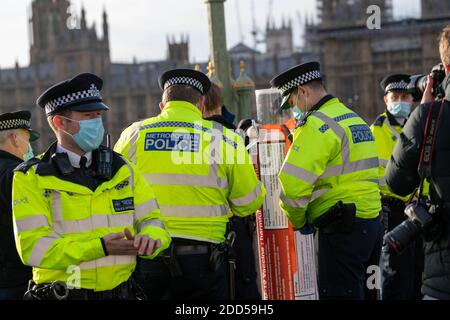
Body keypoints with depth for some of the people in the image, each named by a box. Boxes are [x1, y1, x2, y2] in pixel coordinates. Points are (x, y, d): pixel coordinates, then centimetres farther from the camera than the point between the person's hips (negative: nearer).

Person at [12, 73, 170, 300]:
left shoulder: (122, 170, 8)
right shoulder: (31, 179, -5)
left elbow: (152, 221, 6)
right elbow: (33, 247, -14)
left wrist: (148, 239, -19)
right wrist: (101, 248, -24)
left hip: (121, 292, 4)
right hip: (61, 295, -3)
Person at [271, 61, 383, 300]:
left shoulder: (317, 124, -13)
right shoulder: (355, 119, 17)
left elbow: (292, 182, -20)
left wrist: (299, 222, -4)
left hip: (342, 230, -9)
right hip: (371, 223, 9)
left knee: (338, 292, -5)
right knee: (363, 292, 16)